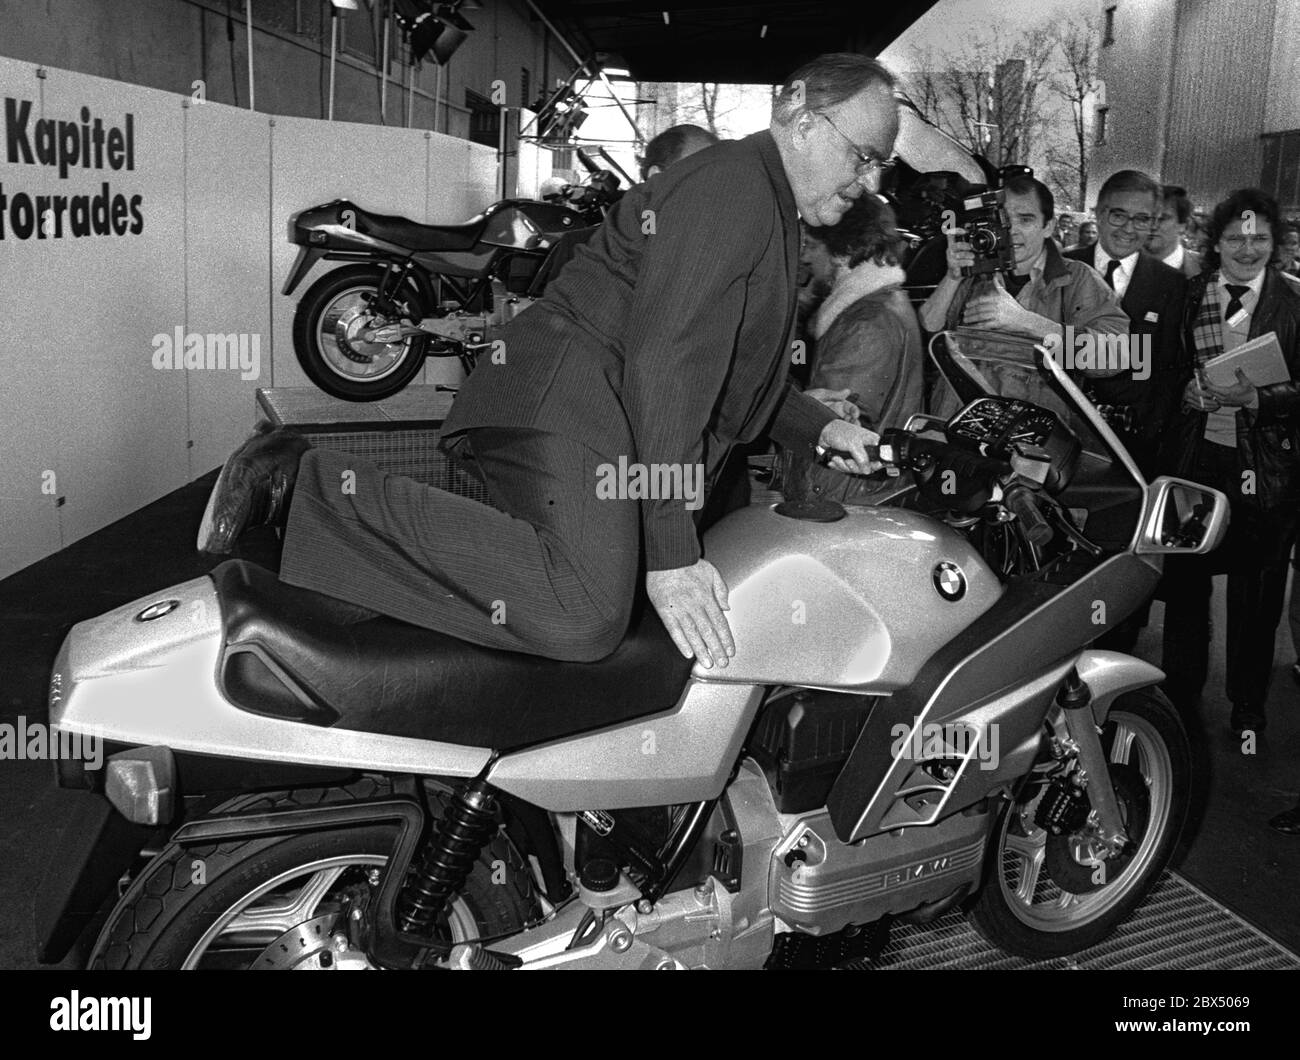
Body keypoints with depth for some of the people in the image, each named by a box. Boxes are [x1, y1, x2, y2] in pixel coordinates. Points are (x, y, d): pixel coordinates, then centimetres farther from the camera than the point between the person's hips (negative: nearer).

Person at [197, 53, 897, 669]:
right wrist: (671, 553, -21)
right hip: (568, 401, -11)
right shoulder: (730, 183, -7)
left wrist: (817, 428, 20)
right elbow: (666, 358, -18)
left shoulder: (771, 208, 28)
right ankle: (305, 487, -19)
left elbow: (737, 365, 37)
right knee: (583, 617, -30)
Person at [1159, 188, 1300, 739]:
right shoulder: (1186, 295, 6)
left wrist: (1256, 397, -19)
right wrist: (1189, 392, -9)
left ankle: (1248, 708, 23)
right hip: (1195, 454, 2)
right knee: (1185, 578, 8)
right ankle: (1179, 694, 25)